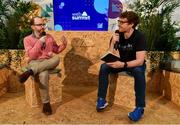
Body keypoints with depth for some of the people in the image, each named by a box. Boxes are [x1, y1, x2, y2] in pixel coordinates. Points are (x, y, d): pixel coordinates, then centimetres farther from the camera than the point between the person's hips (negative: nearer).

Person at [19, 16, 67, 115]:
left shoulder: (49, 37, 12)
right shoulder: (27, 39, 1)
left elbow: (57, 50, 16)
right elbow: (31, 56, -11)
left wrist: (63, 44, -3)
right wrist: (39, 42, -17)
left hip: (48, 62, 4)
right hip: (34, 63, -3)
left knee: (56, 59, -32)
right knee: (43, 74, -37)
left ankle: (30, 72, -35)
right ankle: (46, 103, -25)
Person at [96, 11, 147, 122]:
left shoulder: (139, 36, -22)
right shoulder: (117, 35, -9)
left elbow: (140, 61, -29)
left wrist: (123, 64, -45)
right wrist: (113, 42, -27)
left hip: (136, 64, -3)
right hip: (121, 63, 4)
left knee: (139, 71, -37)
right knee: (104, 67, -20)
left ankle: (140, 107, -23)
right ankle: (101, 99, -12)